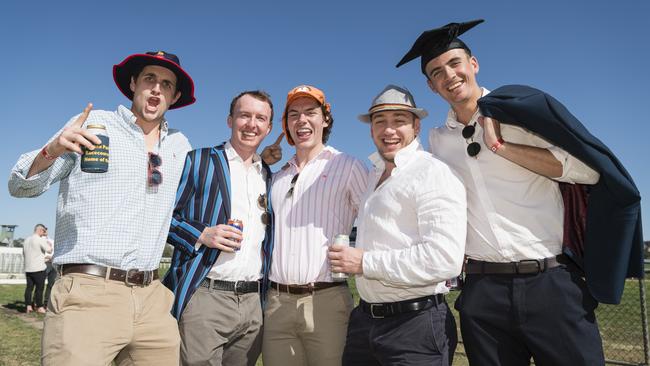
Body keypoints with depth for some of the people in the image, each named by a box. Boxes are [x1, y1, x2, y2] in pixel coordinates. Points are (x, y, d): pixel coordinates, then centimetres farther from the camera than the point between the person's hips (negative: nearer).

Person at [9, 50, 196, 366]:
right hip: (87, 293, -4)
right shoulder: (92, 124, 3)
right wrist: (51, 150, -17)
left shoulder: (179, 145, 13)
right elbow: (20, 186, 3)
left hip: (152, 299, 4)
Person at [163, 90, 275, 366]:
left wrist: (268, 295, 13)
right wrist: (202, 234, -14)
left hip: (253, 302, 5)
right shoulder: (198, 161, 2)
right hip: (204, 298, -4)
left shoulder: (269, 177, 15)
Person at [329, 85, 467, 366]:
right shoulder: (374, 176, 13)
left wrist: (365, 263, -17)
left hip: (416, 326, -7)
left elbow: (445, 259, -24)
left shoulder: (433, 174, -12)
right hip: (364, 320, 7)